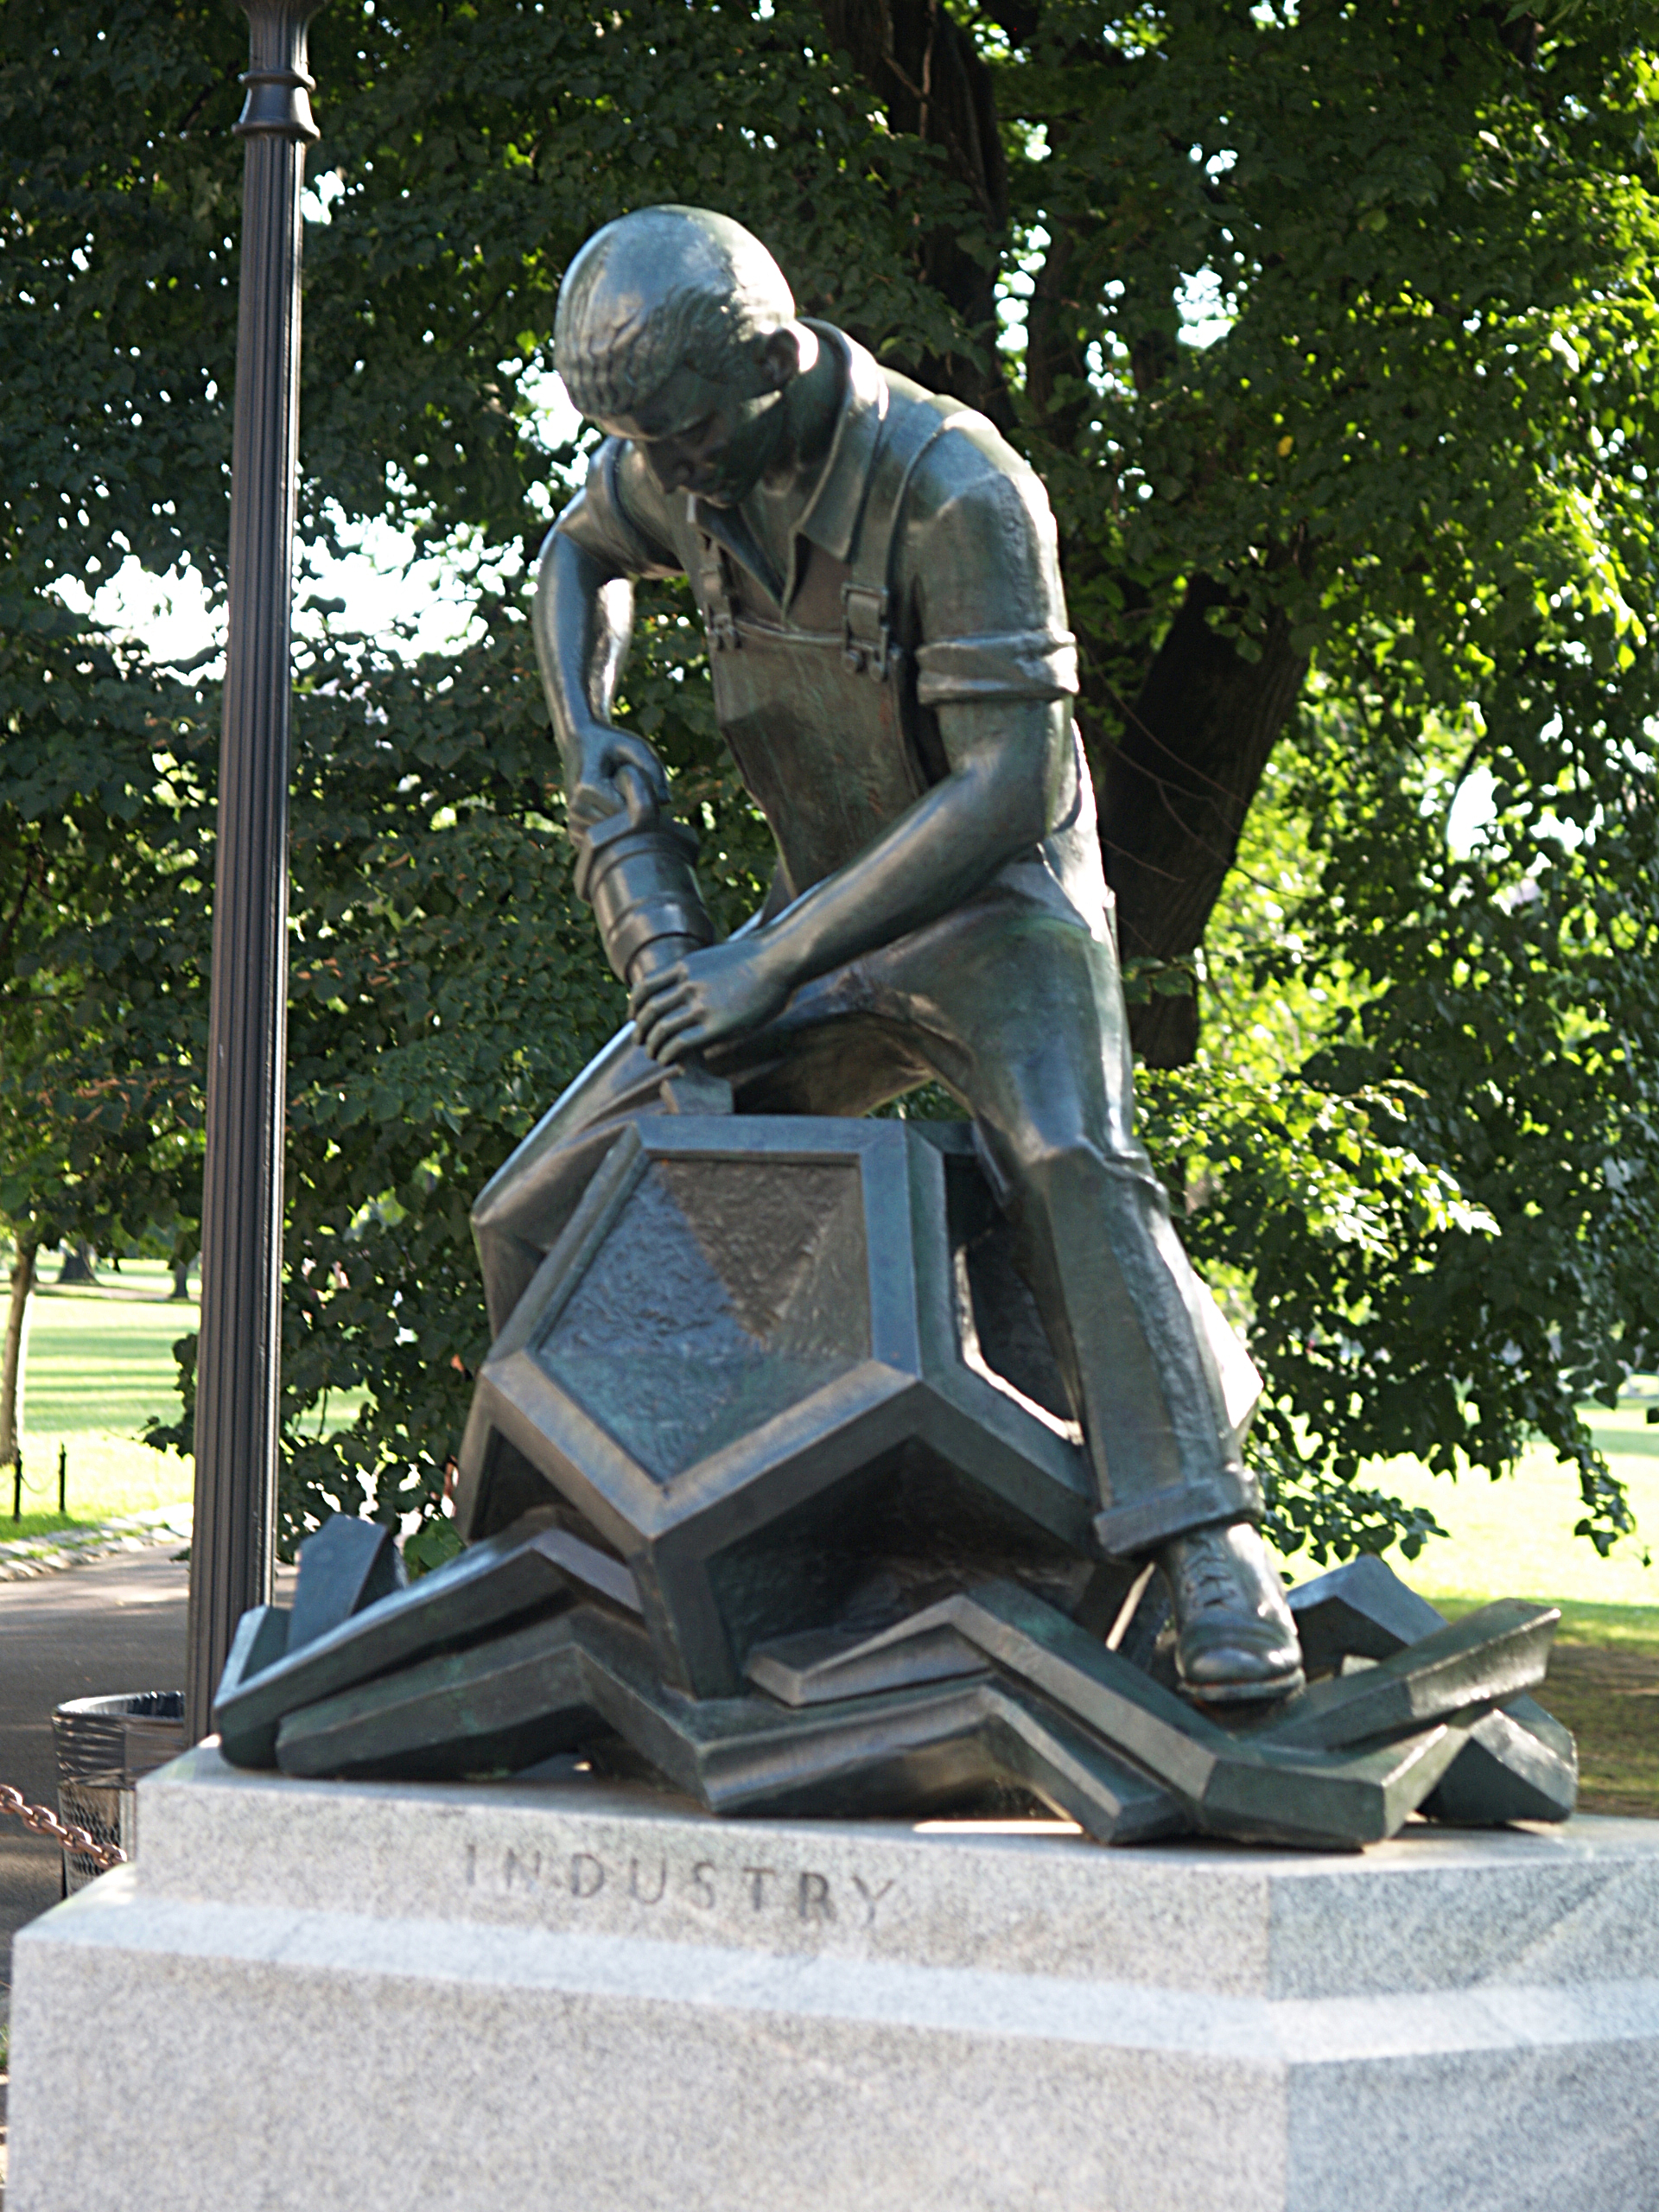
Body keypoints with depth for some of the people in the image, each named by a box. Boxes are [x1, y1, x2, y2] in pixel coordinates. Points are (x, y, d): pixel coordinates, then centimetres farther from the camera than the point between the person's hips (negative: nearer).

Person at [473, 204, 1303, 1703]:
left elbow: (1007, 787, -29)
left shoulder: (957, 491, -26)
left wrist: (771, 968, -28)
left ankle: (1209, 1555, -39)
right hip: (834, 926, 7)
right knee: (535, 1223, 3)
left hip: (998, 909, -6)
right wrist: (585, 741, 0)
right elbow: (580, 554, 19)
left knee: (1068, 1166, -38)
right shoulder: (685, 450, -5)